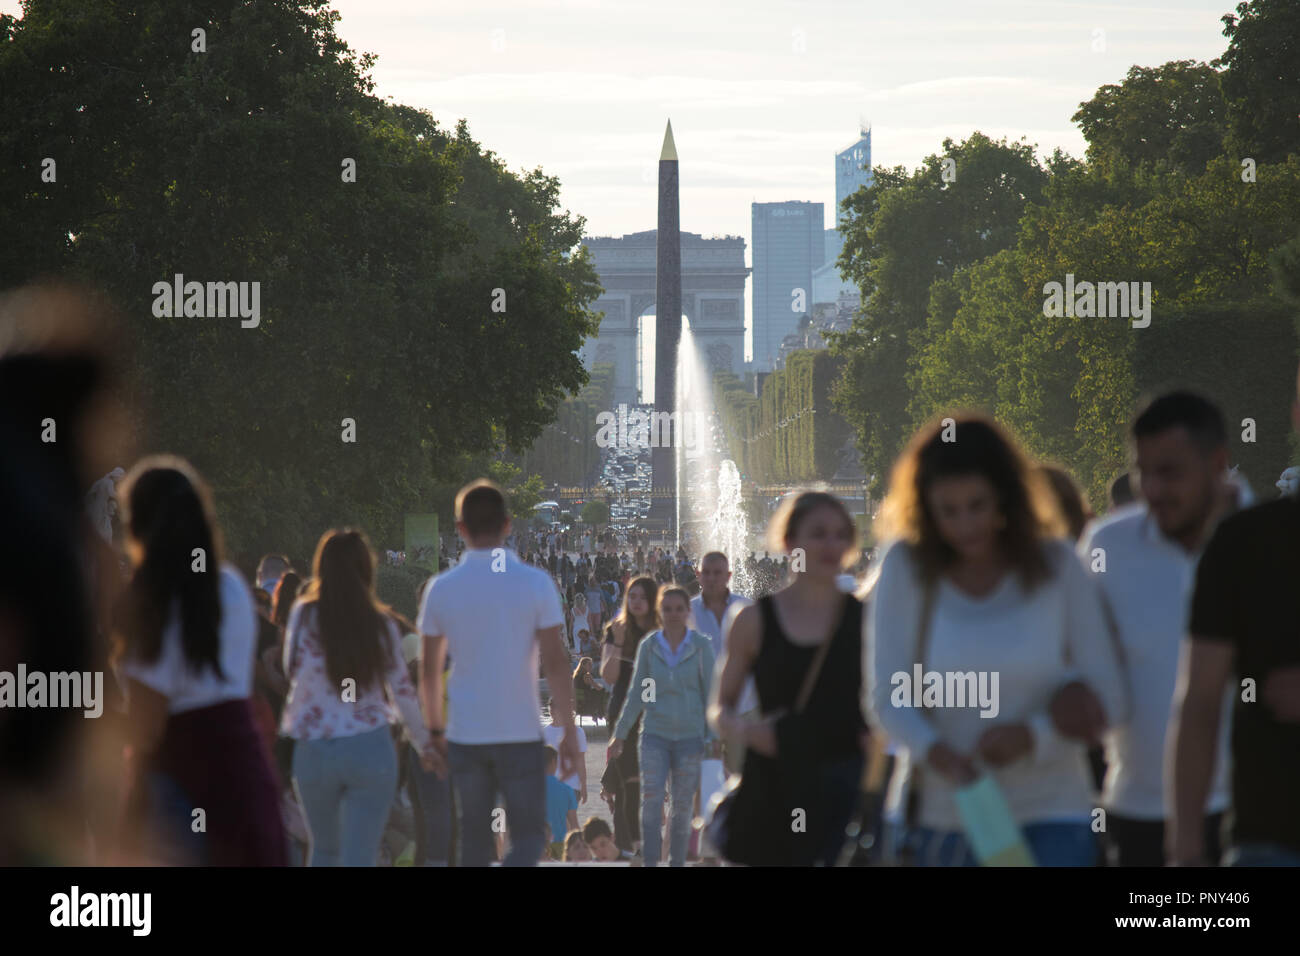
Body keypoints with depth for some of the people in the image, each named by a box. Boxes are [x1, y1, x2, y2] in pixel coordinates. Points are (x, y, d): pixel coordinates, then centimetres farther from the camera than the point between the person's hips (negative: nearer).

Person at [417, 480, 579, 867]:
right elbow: (555, 663, -8)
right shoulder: (535, 584, -7)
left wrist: (435, 729, 20)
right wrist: (568, 731, -1)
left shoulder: (440, 589, 0)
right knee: (528, 837, 5)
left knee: (473, 841, 13)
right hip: (521, 733, -2)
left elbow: (429, 669, 7)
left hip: (465, 736, 2)